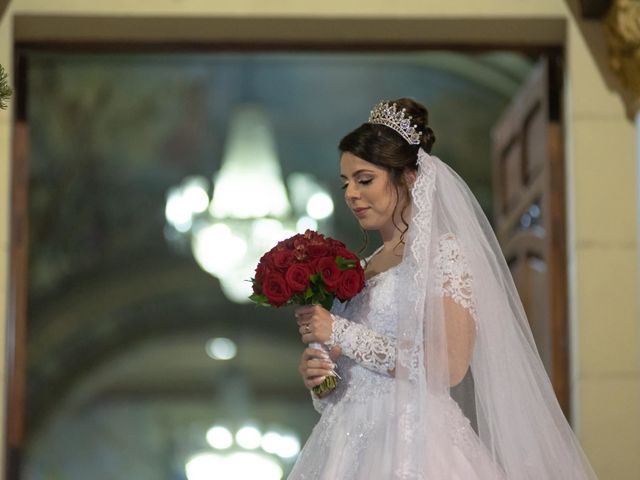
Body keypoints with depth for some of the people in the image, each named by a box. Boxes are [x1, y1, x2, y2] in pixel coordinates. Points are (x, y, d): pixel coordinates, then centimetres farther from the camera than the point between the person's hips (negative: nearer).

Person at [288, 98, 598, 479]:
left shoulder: (442, 251, -4)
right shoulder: (359, 271, 15)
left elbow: (448, 366, -17)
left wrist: (342, 333, -13)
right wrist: (320, 378, -1)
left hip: (413, 445, -6)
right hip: (349, 445, 6)